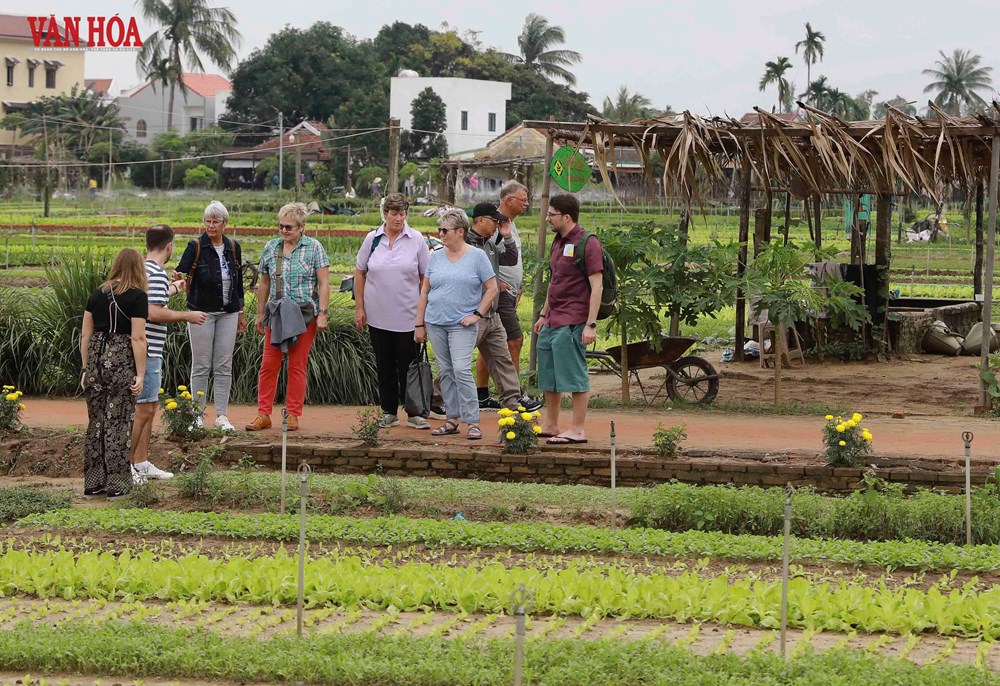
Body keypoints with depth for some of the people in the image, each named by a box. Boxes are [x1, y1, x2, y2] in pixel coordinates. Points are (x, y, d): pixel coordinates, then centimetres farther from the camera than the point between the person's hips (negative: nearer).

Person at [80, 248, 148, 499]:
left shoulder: (97, 294, 9)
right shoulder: (137, 296, -6)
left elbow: (86, 335, 11)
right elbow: (137, 338, -11)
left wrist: (86, 368, 17)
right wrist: (140, 374, -8)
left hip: (96, 357, 5)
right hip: (122, 362, -5)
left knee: (96, 422, 12)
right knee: (118, 422, 1)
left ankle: (93, 482, 17)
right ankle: (116, 484, 3)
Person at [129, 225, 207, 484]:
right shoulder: (157, 274, -16)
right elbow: (155, 313, -25)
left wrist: (173, 288, 45)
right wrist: (187, 316, -13)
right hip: (147, 353, -10)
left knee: (149, 409, 17)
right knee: (143, 410, -7)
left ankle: (141, 463, 22)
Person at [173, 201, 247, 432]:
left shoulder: (233, 248, 7)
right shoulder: (196, 247, -6)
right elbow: (181, 270, -17)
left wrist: (241, 312, 16)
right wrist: (178, 278, -41)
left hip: (228, 314, 3)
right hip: (202, 312, -3)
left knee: (224, 366, 3)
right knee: (201, 366, 1)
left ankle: (222, 416, 8)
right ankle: (197, 416, 8)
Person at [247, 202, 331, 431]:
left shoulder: (313, 248, -2)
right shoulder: (271, 247, 9)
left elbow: (323, 284, -4)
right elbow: (264, 284, 15)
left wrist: (322, 314, -11)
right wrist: (260, 314, 14)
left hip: (304, 316, -3)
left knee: (297, 366, 1)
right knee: (268, 365, 0)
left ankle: (293, 415, 8)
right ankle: (263, 414, 4)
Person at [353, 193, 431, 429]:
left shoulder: (416, 240, -1)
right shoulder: (372, 239, 3)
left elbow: (426, 276, 2)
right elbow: (359, 273, 9)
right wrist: (359, 308, 4)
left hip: (407, 316, -2)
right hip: (378, 316, 2)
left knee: (408, 364, -1)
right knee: (384, 365, 9)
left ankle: (414, 413, 6)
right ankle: (389, 412, 18)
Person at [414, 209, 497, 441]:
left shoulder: (477, 257, -2)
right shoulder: (436, 257, 10)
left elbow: (492, 289, 0)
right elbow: (424, 291, 12)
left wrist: (477, 314, -8)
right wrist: (419, 324, 9)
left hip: (462, 325, -5)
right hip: (435, 323, 5)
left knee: (461, 369, -14)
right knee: (445, 372, 8)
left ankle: (472, 421, -10)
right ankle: (452, 419, 15)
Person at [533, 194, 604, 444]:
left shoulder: (587, 243, -12)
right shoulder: (558, 242, 16)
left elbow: (597, 287, -16)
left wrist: (591, 324, -21)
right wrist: (543, 314, 25)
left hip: (572, 322, -9)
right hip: (553, 321, 9)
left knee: (574, 376, -6)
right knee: (548, 375, 14)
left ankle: (577, 430, -2)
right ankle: (550, 425, 24)